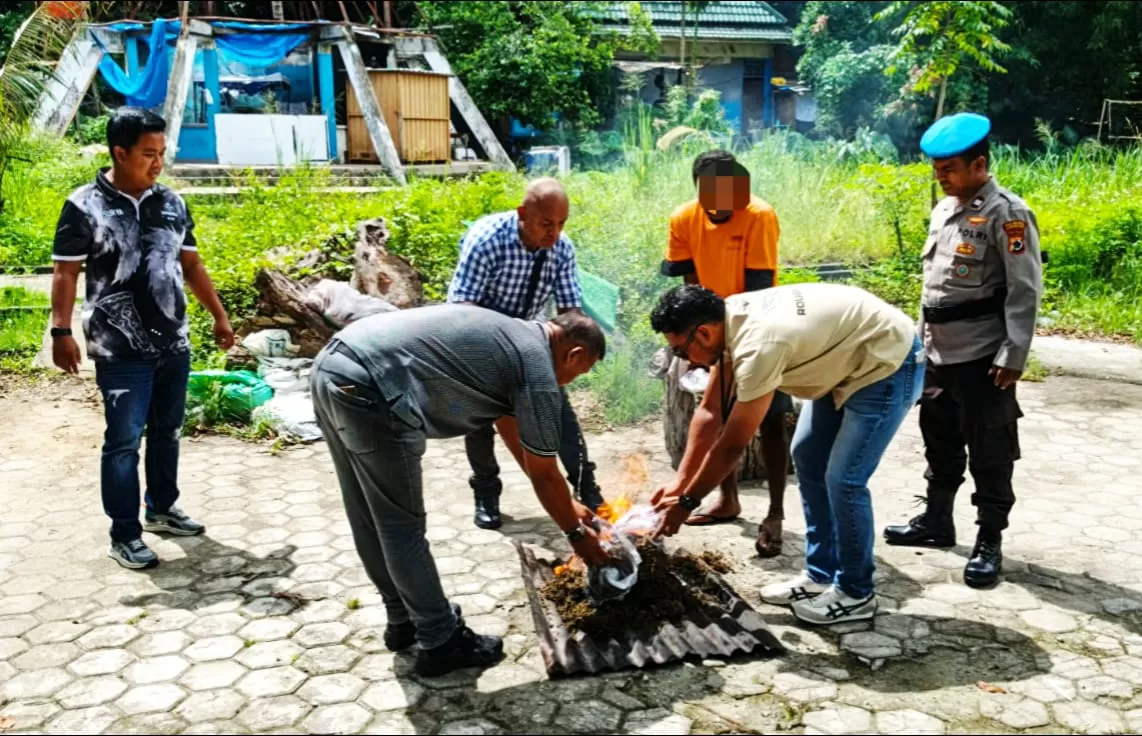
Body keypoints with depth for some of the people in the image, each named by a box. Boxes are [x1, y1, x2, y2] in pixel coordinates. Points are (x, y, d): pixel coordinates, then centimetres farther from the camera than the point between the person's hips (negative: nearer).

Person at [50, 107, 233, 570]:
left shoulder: (172, 204, 7)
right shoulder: (85, 206, -7)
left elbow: (191, 265, 15)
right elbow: (65, 273, -7)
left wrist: (219, 316, 15)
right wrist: (61, 331, -15)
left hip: (174, 344, 5)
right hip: (121, 351, -5)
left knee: (167, 432, 16)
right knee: (124, 440, -1)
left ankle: (161, 509, 34)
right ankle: (124, 535, 11)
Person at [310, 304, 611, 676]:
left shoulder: (508, 336, 25)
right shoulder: (538, 370, -2)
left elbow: (513, 433, 35)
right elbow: (544, 475, 7)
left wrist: (567, 504, 41)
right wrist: (577, 533, 23)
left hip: (331, 366, 10)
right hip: (366, 388, -10)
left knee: (370, 519, 20)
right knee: (401, 527, 4)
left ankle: (403, 620, 35)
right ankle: (441, 643, 18)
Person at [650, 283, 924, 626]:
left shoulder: (758, 345, -34)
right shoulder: (729, 321, -7)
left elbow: (731, 445, -25)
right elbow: (710, 413, 0)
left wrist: (686, 502, -15)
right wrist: (680, 483, 0)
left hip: (888, 364, -10)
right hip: (848, 360, 10)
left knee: (843, 479, -10)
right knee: (807, 459, 11)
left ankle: (855, 593, 9)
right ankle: (820, 575, 22)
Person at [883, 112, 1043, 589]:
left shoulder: (1006, 214, -13)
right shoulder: (944, 209, 11)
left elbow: (1025, 291, -15)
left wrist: (1013, 357, -18)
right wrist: (922, 337, 18)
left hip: (982, 356, -8)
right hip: (938, 353, 8)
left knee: (989, 452, 2)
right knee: (940, 442, 18)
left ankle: (989, 542, 13)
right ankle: (936, 521, 32)